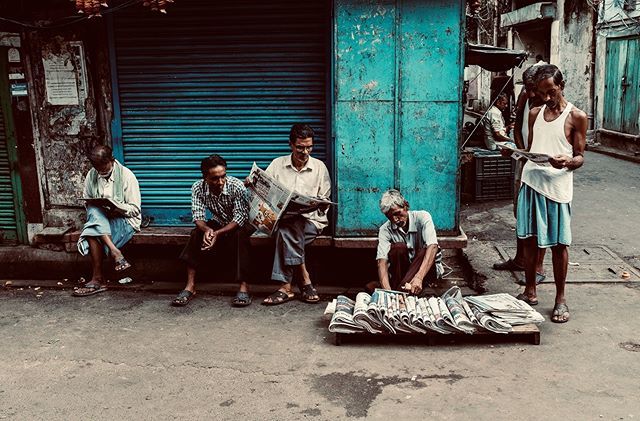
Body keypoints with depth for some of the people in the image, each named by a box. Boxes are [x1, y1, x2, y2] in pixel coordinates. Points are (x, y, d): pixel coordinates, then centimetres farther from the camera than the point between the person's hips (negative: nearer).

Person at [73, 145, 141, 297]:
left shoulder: (126, 175, -8)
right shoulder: (91, 175, 7)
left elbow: (135, 209, -8)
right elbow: (88, 202, 16)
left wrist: (117, 207, -26)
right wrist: (95, 206, -8)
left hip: (125, 220, -5)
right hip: (100, 219, 5)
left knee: (93, 235, -31)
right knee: (94, 212, -32)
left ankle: (98, 280, -24)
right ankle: (115, 253, -37)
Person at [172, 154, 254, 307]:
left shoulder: (237, 186, -27)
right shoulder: (198, 188, -16)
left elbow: (240, 217, -29)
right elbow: (198, 216, -18)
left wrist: (218, 233, -41)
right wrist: (207, 229, -42)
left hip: (239, 224, -3)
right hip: (218, 224, 4)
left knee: (240, 235, -36)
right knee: (197, 233, -24)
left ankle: (244, 287, -35)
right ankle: (190, 286, -22)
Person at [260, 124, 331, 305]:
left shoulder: (319, 167, 10)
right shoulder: (277, 164, 11)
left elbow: (325, 201, 10)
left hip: (312, 219, -1)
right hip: (283, 218, 2)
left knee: (286, 231, -34)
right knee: (286, 229, -35)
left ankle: (286, 287, -28)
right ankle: (305, 281, -25)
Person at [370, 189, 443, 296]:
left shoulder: (422, 217, -16)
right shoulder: (385, 230, -11)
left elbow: (433, 247, -31)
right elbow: (382, 261, -22)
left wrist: (419, 277, -46)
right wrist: (387, 290, -42)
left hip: (427, 268, -1)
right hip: (402, 271, 1)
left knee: (424, 251, -33)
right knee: (398, 247, -27)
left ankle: (399, 290, -40)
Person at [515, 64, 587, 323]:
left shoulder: (576, 117, -2)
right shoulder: (535, 114, 12)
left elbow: (580, 157, -2)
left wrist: (567, 162, -22)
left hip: (558, 186, -4)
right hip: (531, 183, 4)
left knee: (559, 243, 2)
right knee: (530, 239, 9)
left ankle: (560, 299, 14)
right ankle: (530, 292, 23)